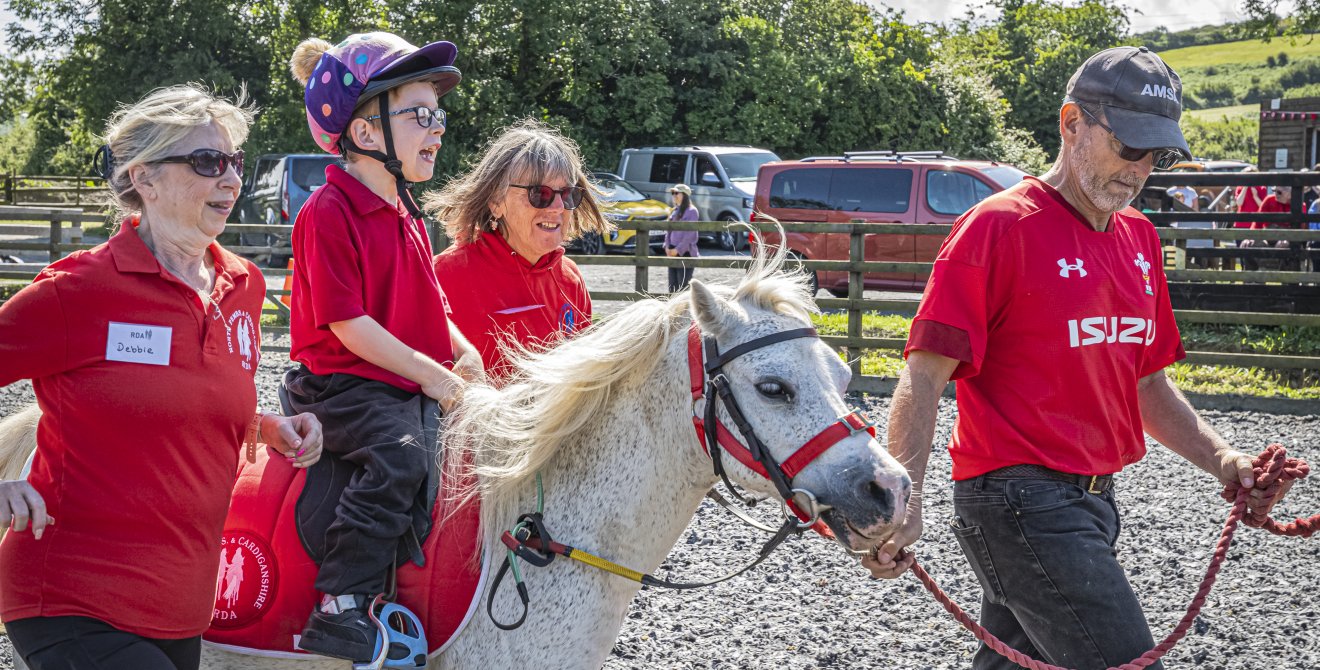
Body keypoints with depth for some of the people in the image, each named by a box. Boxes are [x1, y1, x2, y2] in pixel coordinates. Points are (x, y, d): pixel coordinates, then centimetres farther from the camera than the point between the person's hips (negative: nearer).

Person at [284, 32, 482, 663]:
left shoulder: (406, 215, 17)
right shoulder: (328, 212, -12)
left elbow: (428, 306, 22)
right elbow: (347, 323, -17)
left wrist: (463, 352, 2)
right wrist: (428, 373, -16)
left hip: (410, 387, 9)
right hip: (339, 383, -9)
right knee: (398, 453, -32)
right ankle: (342, 607, -29)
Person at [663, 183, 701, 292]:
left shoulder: (691, 211, -8)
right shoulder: (674, 211, 16)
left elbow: (690, 234, -14)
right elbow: (668, 231, 16)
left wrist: (678, 250, -15)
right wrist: (667, 247, 1)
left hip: (685, 253, -8)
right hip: (672, 254, 8)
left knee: (683, 286, -9)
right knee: (673, 286, 9)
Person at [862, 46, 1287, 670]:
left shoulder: (1139, 237, 14)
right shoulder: (1000, 226, -10)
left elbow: (1146, 382, 23)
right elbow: (926, 374, -15)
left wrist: (1220, 458, 7)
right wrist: (905, 500, -27)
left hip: (1092, 500, 8)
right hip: (1019, 499, -8)